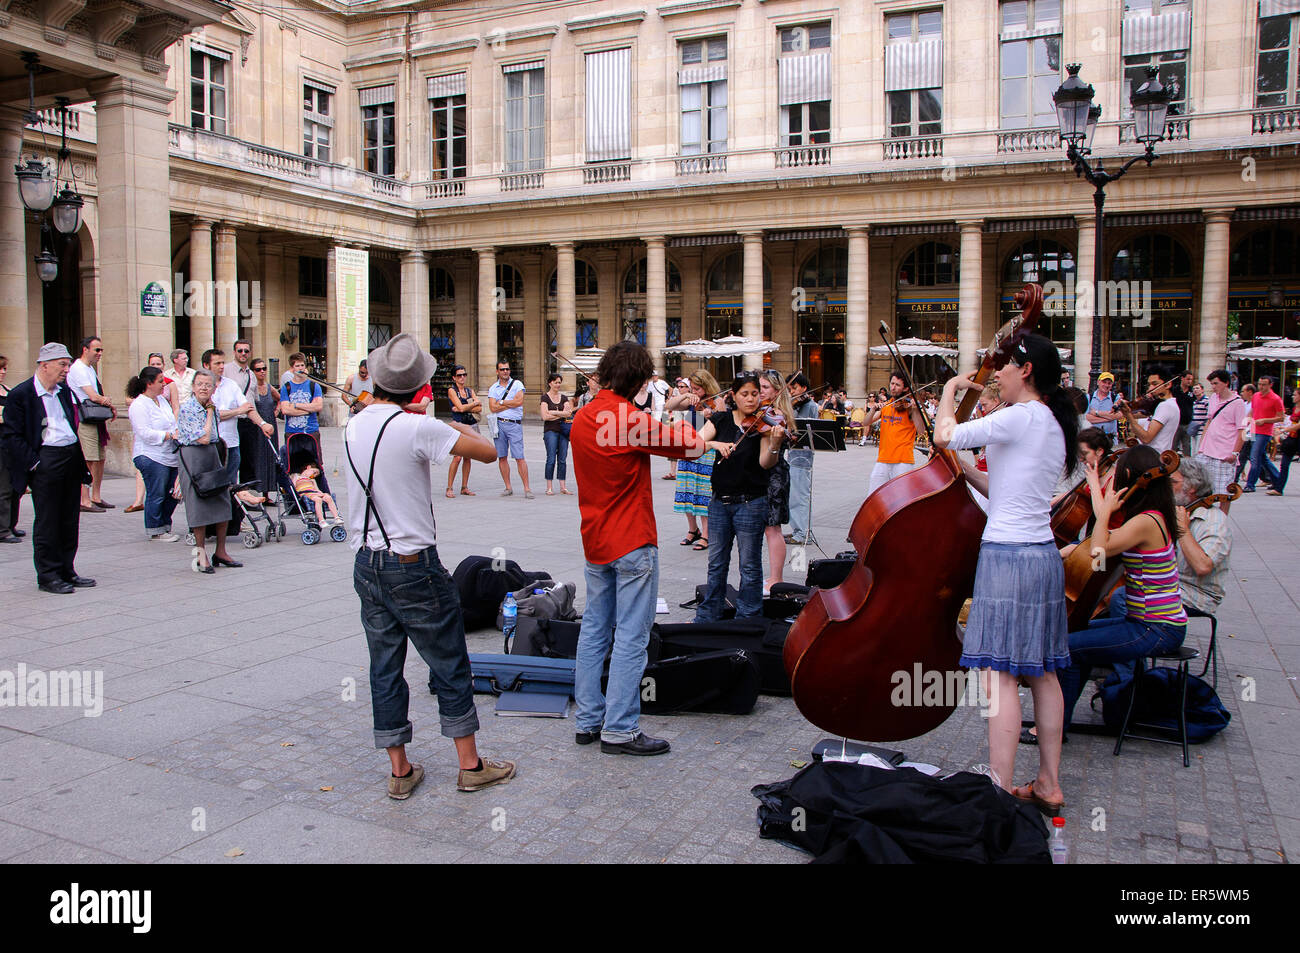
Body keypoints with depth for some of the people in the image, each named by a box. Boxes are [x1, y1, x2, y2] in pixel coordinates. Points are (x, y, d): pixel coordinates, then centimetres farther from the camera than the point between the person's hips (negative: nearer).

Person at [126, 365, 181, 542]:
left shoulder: (162, 400, 17)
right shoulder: (139, 405, -11)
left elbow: (171, 424, 26)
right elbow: (145, 433, -19)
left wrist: (179, 433, 7)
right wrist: (170, 435, -18)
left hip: (170, 457, 9)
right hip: (151, 457, -9)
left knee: (172, 494, 10)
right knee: (156, 495, -4)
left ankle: (165, 526, 23)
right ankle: (155, 531, 7)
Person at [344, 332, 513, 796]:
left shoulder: (353, 427, 4)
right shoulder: (417, 428, -17)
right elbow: (488, 453, -13)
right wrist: (458, 428, 3)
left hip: (366, 563, 6)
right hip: (413, 565, -6)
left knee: (384, 668, 12)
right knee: (450, 665, 7)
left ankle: (399, 771, 20)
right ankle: (470, 765, 17)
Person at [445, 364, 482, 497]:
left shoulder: (470, 390, 14)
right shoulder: (451, 390, 0)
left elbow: (480, 409, 2)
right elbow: (460, 407, -13)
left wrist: (464, 408, -9)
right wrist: (475, 403, 0)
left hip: (472, 425, 5)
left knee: (468, 457, 5)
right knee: (457, 458, -12)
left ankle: (464, 487, 11)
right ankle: (449, 488, -7)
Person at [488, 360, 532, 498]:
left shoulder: (517, 384, 5)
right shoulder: (493, 388, 11)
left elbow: (519, 401, -10)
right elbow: (493, 408, -2)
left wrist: (502, 402, -3)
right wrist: (511, 404, -5)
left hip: (514, 424, -3)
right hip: (499, 424, 3)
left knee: (519, 457, -8)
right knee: (501, 457, 5)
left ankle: (527, 488, -7)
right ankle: (508, 488, 13)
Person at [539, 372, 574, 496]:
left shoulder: (564, 398, 13)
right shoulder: (545, 397, 1)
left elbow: (569, 413, -1)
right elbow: (545, 416, -10)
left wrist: (553, 412, -9)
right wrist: (561, 415, -7)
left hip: (563, 430, 4)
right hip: (550, 430, -4)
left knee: (563, 459, 3)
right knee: (551, 459, -8)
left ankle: (562, 487, 8)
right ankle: (549, 487, -3)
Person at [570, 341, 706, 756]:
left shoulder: (583, 417, 6)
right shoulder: (632, 420, -18)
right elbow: (693, 446, -13)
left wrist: (663, 415, 14)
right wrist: (681, 423, 7)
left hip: (595, 542, 8)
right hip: (632, 543, -8)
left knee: (594, 629, 14)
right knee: (631, 637, -1)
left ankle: (588, 719, 21)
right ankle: (619, 729, 4)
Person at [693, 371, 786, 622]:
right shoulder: (720, 420, 5)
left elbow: (765, 463, -18)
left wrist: (774, 444, -37)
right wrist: (714, 443, -24)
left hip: (751, 502, -4)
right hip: (720, 501, 4)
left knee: (750, 566, 3)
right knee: (716, 564, 14)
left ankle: (748, 621, 15)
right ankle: (706, 618, 27)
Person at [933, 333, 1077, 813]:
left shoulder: (1021, 417, -14)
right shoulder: (1053, 424, 15)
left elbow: (944, 435, -14)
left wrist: (950, 389, 3)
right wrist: (965, 469, 17)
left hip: (1008, 557, -10)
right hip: (1044, 554, 10)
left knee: (1000, 676, -5)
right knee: (1042, 672, 14)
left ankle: (1001, 792, -1)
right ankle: (1048, 785, 24)